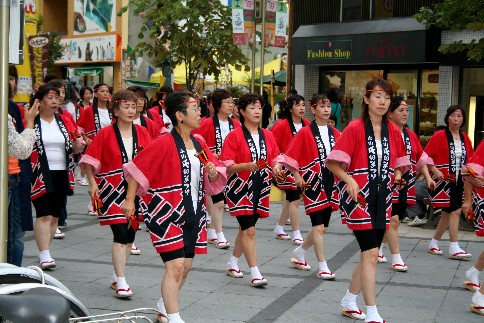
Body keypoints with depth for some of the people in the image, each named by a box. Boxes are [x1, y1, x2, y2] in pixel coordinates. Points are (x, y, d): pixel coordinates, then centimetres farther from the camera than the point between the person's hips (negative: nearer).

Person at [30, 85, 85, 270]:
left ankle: (45, 252, 22)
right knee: (44, 215, -11)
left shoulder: (64, 121, 12)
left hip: (62, 174, 5)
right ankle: (44, 256, -11)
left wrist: (77, 146, -6)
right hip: (40, 175, -5)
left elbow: (73, 147, 16)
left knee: (55, 216, 10)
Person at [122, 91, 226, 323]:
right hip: (167, 213, -7)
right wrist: (130, 199, -10)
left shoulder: (200, 144, 6)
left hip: (192, 214, 8)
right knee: (175, 265, -13)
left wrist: (213, 173, -9)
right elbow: (139, 168, -11)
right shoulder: (164, 143, -15)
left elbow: (214, 179, 13)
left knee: (186, 266, 14)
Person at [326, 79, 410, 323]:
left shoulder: (393, 131, 6)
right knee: (371, 253, -11)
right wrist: (349, 179, -26)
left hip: (382, 198, 6)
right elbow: (333, 163, -11)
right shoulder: (355, 128, -9)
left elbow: (400, 163, 18)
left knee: (368, 254, 12)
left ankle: (349, 302, 31)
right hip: (359, 196, -6)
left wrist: (397, 174, -2)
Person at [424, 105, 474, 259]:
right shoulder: (439, 136, -6)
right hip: (444, 180, -6)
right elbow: (426, 156, -7)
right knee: (455, 211, -12)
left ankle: (434, 243, 26)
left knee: (447, 213, 11)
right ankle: (454, 248, -9)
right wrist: (435, 171, -16)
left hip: (459, 181, 6)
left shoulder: (465, 138, 12)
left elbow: (471, 159, 21)